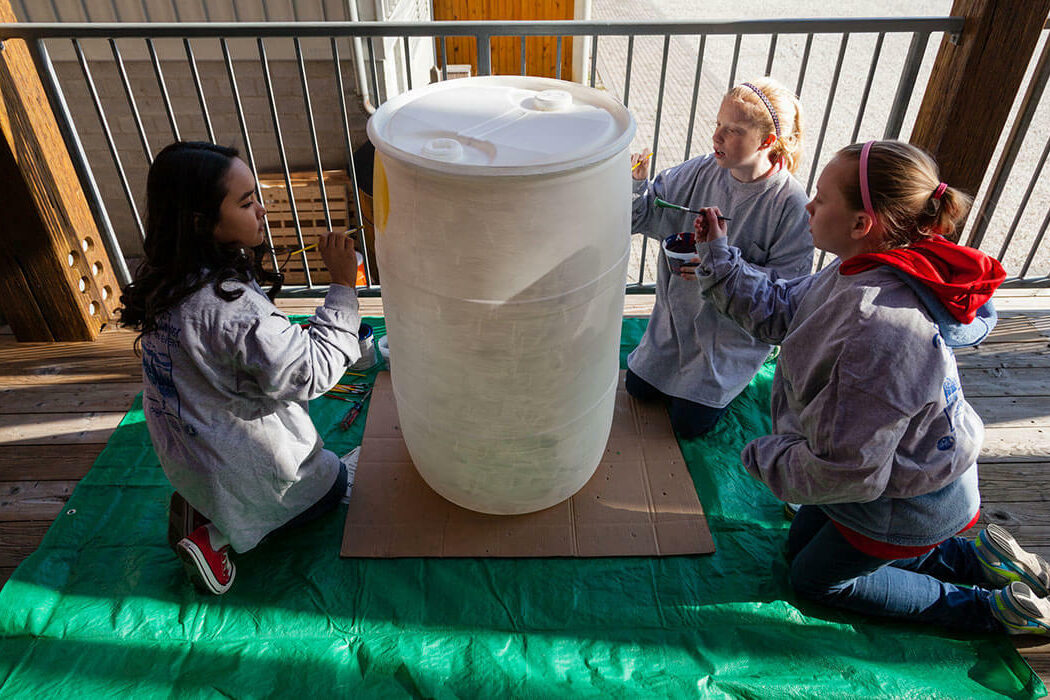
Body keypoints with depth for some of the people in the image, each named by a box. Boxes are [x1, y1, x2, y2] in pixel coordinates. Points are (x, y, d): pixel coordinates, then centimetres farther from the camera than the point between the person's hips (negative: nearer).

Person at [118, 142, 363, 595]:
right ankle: (218, 537, 5)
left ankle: (198, 504, 13)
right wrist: (342, 286, -27)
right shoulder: (231, 307, -36)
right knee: (331, 480, 20)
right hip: (237, 465, -7)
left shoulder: (161, 279, -7)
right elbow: (309, 372, -30)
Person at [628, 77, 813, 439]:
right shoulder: (702, 171, -12)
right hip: (678, 312, 5)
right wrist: (637, 186, -26)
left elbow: (787, 282, -21)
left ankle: (725, 377, 29)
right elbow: (651, 215, -4)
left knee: (689, 423, 2)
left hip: (735, 327, -4)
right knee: (638, 388, 14)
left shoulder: (791, 202, -23)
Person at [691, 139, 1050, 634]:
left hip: (908, 500, -8)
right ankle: (978, 555, 28)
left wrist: (765, 458, -17)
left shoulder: (880, 331, -42)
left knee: (816, 579, 16)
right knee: (802, 545, 26)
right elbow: (778, 311, 4)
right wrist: (717, 255, 3)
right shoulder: (863, 270, -12)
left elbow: (847, 472, -35)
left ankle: (995, 609, 24)